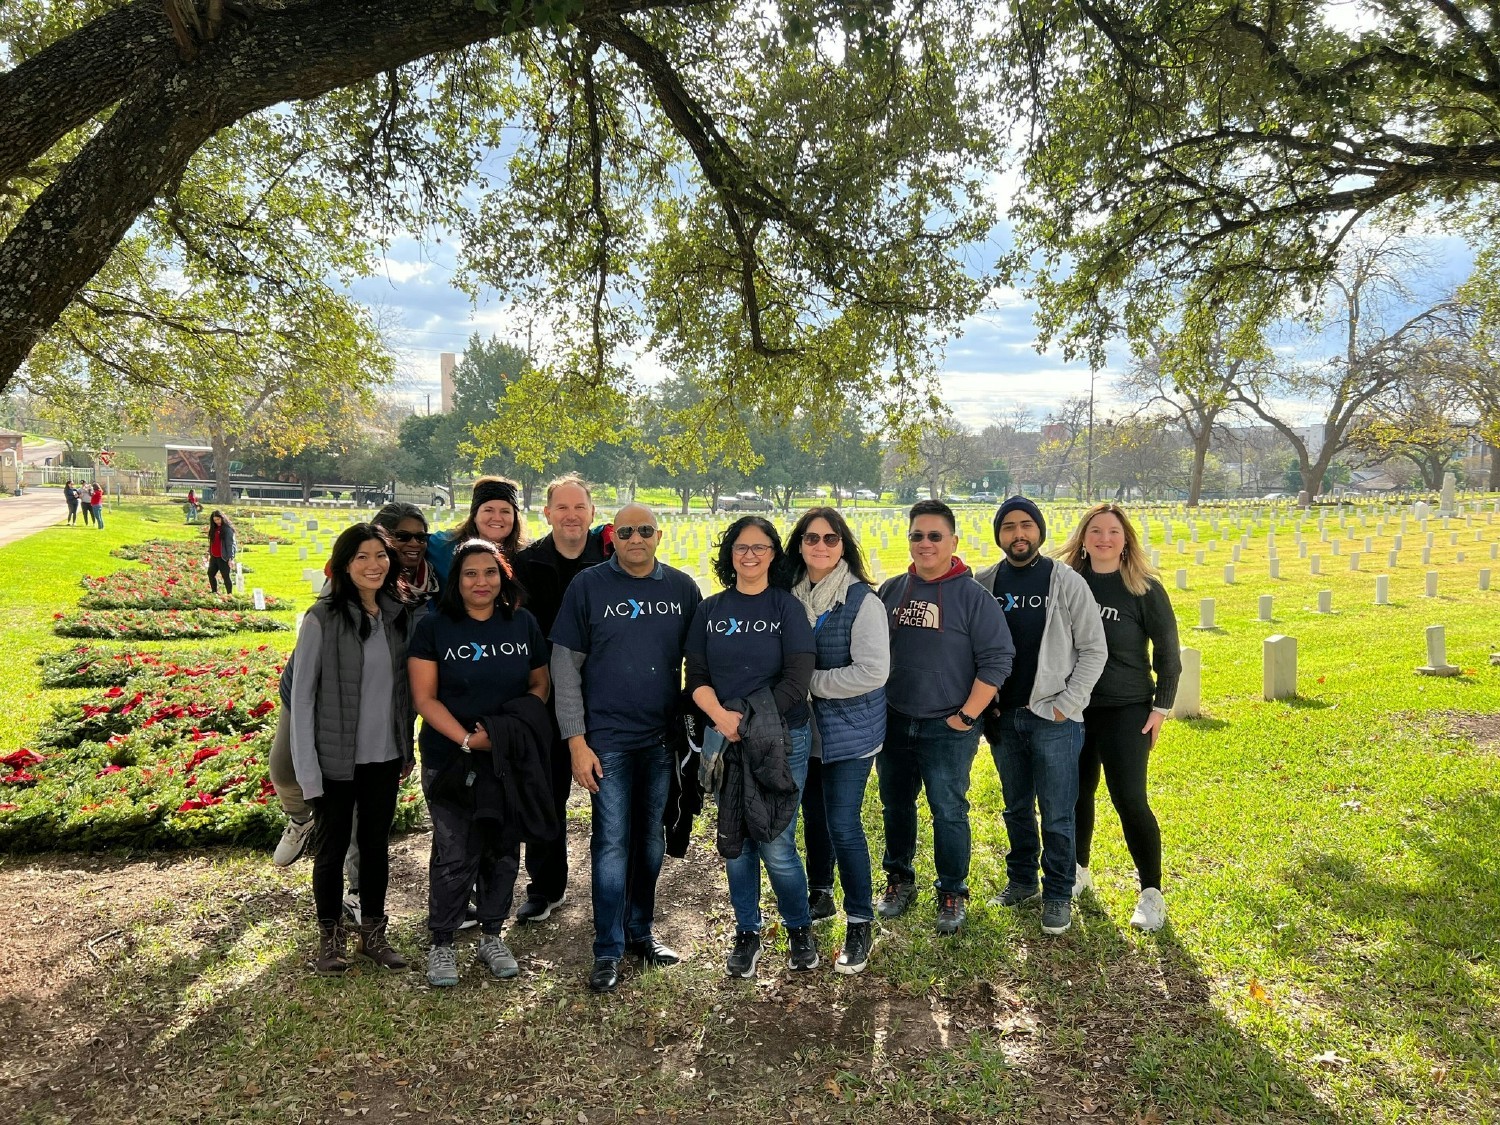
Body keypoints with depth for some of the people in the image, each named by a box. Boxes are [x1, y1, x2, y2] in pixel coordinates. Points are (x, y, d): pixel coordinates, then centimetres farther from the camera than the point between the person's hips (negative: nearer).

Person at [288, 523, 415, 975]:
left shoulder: (400, 614, 0)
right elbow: (302, 695, -11)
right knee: (333, 847, 11)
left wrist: (408, 748, 10)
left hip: (385, 756, 4)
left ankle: (373, 933, 31)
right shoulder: (323, 618, -13)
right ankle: (329, 936, 30)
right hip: (336, 759, -4)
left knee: (376, 843, 15)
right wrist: (307, 768, -13)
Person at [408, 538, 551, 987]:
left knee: (503, 852, 12)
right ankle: (441, 944, 20)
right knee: (455, 856, 1)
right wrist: (467, 739, -19)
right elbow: (424, 697, -8)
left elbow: (541, 682, 10)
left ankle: (492, 936, 30)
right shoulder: (433, 627, -5)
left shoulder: (524, 624, 3)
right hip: (451, 762, -3)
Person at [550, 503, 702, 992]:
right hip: (607, 738, -3)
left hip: (663, 737, 3)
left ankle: (640, 930, 30)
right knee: (612, 842, 0)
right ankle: (608, 951, 12)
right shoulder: (588, 585, -3)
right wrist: (576, 740, -8)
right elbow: (565, 665, -3)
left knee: (651, 839, 13)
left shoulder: (682, 588, 3)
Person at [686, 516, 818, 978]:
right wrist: (721, 716, -16)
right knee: (736, 843, 10)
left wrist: (752, 723, -14)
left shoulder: (788, 608, -1)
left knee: (776, 845, -2)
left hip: (782, 741, -3)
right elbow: (696, 677, 2)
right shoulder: (710, 610, 7)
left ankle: (799, 928, 23)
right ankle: (747, 934, 29)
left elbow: (796, 680, -9)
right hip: (725, 741, 3)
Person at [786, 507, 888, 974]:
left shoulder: (861, 599, -15)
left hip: (849, 733, -5)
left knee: (843, 825, -3)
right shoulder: (790, 595, 1)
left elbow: (873, 672, -22)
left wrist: (810, 681, -18)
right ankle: (820, 894, 40)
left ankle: (860, 923, 13)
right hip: (803, 729, 6)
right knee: (813, 815, 19)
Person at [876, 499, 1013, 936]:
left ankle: (952, 893, 23)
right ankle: (899, 879, 35)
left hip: (947, 730, -4)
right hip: (892, 723, 4)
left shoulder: (973, 596, -9)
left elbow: (996, 661, -10)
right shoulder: (891, 590, 4)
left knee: (948, 813, 4)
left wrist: (966, 716, -12)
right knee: (895, 806, 16)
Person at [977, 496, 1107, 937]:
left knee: (1057, 816, 3)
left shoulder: (1067, 582, -6)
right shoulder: (985, 583, 2)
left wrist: (1067, 704, -10)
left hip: (1054, 719, -3)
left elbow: (1093, 649, -5)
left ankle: (1058, 894, 19)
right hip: (1002, 717, 3)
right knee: (1017, 808, 17)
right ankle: (1022, 879, 33)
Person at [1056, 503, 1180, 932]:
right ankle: (1078, 872, 34)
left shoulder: (1145, 588, -8)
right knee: (1077, 793, 14)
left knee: (1130, 800, -5)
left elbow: (1168, 653, -3)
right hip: (1072, 708, 4)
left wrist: (1161, 707, -5)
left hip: (1126, 711, -3)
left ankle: (1152, 893, 11)